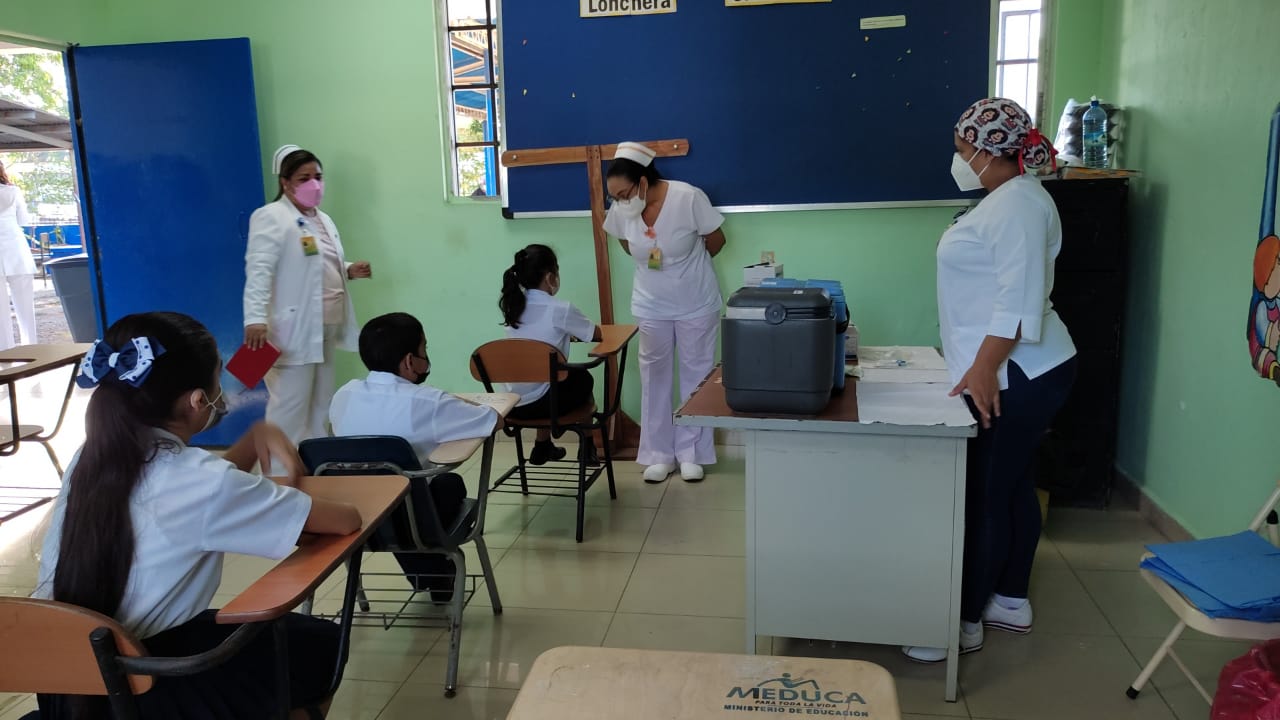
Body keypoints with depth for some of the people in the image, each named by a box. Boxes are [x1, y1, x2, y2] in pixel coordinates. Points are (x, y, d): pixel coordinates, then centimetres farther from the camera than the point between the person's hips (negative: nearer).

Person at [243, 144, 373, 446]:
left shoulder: (322, 219, 18)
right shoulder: (271, 217, -9)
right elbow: (259, 271, -21)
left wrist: (348, 271, 8)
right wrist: (256, 319, -32)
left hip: (323, 330, 9)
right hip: (293, 332, -9)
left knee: (320, 407, 14)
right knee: (289, 410, -6)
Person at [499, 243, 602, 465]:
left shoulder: (512, 307, 5)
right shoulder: (561, 310, -11)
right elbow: (598, 334, 6)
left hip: (513, 404, 5)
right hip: (539, 403, -5)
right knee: (583, 378, 24)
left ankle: (542, 448, 41)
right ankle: (586, 448, 36)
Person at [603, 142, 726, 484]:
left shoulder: (689, 198, -24)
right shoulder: (620, 210, -13)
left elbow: (716, 240, -9)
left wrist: (686, 266, 5)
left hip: (696, 305, -3)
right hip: (650, 307, 3)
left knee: (696, 375, 6)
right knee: (654, 376, 7)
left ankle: (692, 453, 17)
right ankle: (659, 454, 18)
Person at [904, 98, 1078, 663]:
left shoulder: (1018, 204, -18)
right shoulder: (1006, 199, 15)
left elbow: (1019, 302, -26)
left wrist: (983, 370, -27)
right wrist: (979, 365, 25)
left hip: (1016, 377, -11)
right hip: (1013, 374, 11)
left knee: (983, 496, -3)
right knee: (1009, 487, 17)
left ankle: (966, 622, 8)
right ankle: (1011, 601, 29)